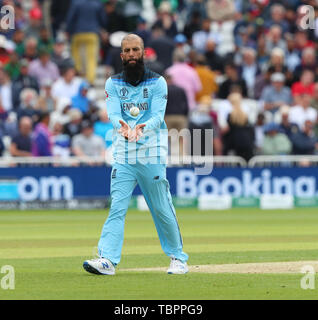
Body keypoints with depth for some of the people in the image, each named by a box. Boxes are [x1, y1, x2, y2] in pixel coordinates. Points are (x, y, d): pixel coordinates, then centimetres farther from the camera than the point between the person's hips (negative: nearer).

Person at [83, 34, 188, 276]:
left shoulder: (157, 82, 2)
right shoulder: (113, 83, 8)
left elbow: (158, 115, -11)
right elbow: (113, 113, -7)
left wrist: (143, 127, -34)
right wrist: (121, 125, -32)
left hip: (152, 153, -2)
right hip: (123, 154, 2)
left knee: (162, 208, 3)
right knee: (117, 208, -8)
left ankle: (178, 257, 18)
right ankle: (107, 260, -16)